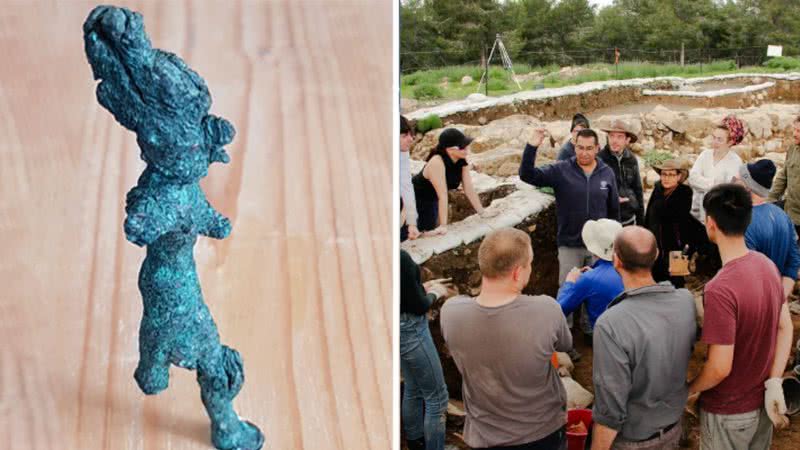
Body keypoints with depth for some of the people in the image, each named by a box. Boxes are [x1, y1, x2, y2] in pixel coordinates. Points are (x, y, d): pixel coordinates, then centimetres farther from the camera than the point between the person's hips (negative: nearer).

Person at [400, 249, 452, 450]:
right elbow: (417, 306, -20)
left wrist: (422, 287, 10)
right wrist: (434, 293, -2)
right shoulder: (399, 257, -28)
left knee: (413, 389, 25)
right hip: (409, 330, -9)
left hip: (399, 328, 9)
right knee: (436, 396, 5)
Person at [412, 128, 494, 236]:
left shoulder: (462, 161, -14)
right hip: (415, 199, -7)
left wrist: (482, 212, -8)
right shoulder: (437, 162, -35)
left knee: (430, 230, 12)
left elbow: (469, 188, -9)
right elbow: (442, 195, -37)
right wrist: (443, 225, -36)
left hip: (431, 200, 7)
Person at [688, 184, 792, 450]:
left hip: (729, 412, -7)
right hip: (763, 402, 7)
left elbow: (720, 368, -28)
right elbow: (785, 329, 0)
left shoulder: (720, 289, -31)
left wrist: (689, 390, -10)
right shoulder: (768, 265, -6)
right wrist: (774, 384, -3)